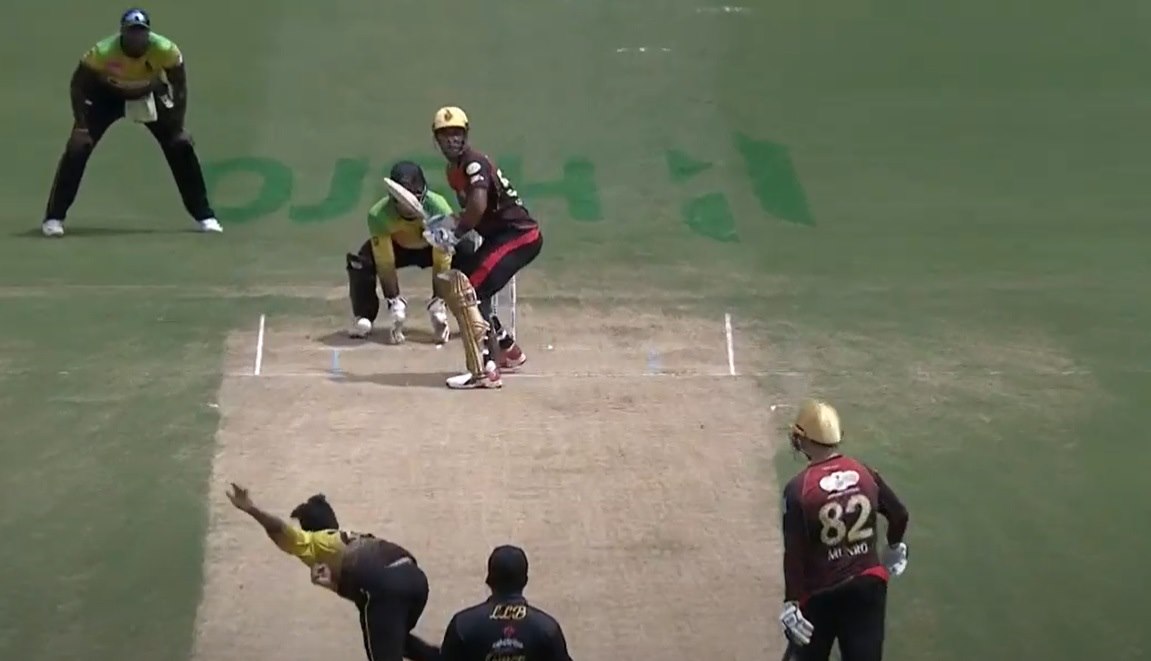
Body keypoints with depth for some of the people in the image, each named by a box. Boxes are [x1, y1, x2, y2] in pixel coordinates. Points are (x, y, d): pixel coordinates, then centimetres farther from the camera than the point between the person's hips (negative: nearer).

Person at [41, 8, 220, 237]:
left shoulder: (165, 50, -31)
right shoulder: (103, 52, -35)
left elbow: (180, 85, -15)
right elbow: (78, 84, -22)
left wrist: (178, 127, -20)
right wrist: (81, 127, -30)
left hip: (151, 94, 1)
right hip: (106, 95, -1)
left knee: (180, 145, -7)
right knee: (78, 147, -14)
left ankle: (204, 215, 6)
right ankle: (54, 217, -4)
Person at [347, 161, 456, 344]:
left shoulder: (438, 208, -38)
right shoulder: (378, 214, -35)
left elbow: (442, 262, -34)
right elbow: (386, 264, -30)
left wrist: (438, 305, -36)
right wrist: (395, 304, -32)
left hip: (431, 247, 0)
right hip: (396, 247, 0)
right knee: (360, 262, -27)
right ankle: (363, 318, -6)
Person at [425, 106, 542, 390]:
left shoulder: (473, 163, -16)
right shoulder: (454, 169, 14)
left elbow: (478, 205, -31)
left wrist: (455, 232, -17)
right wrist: (451, 223, 0)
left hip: (519, 235, -10)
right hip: (499, 236, 10)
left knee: (466, 291, -20)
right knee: (466, 292, 18)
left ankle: (484, 370, -24)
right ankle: (508, 352, 33)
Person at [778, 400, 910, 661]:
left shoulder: (799, 489, -18)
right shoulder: (865, 474, -4)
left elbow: (794, 553, -18)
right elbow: (899, 514, 9)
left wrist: (791, 602, -12)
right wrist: (895, 547, 30)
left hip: (820, 592, -3)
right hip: (867, 583, 3)